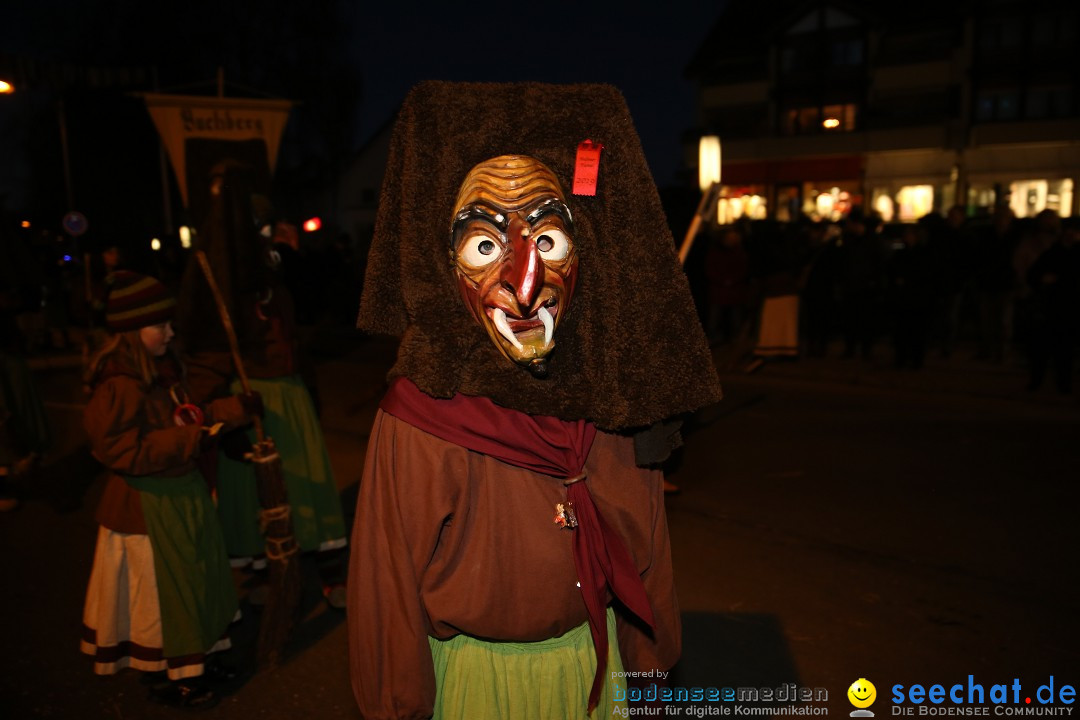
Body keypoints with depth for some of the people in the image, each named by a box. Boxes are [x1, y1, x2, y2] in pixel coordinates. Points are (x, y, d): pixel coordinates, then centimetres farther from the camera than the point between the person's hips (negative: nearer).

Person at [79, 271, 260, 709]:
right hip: (147, 505, -9)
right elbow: (122, 450, -27)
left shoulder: (162, 371, 5)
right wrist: (191, 438, -29)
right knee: (160, 588, 7)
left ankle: (193, 660, 38)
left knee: (197, 579, 19)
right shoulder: (119, 387, -24)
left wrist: (235, 409, 8)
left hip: (182, 493, 9)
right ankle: (167, 676, 27)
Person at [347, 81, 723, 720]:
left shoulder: (612, 399, -15)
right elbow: (389, 601, -16)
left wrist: (650, 662, 9)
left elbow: (645, 546, -1)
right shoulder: (420, 421, -27)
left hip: (594, 665, 4)